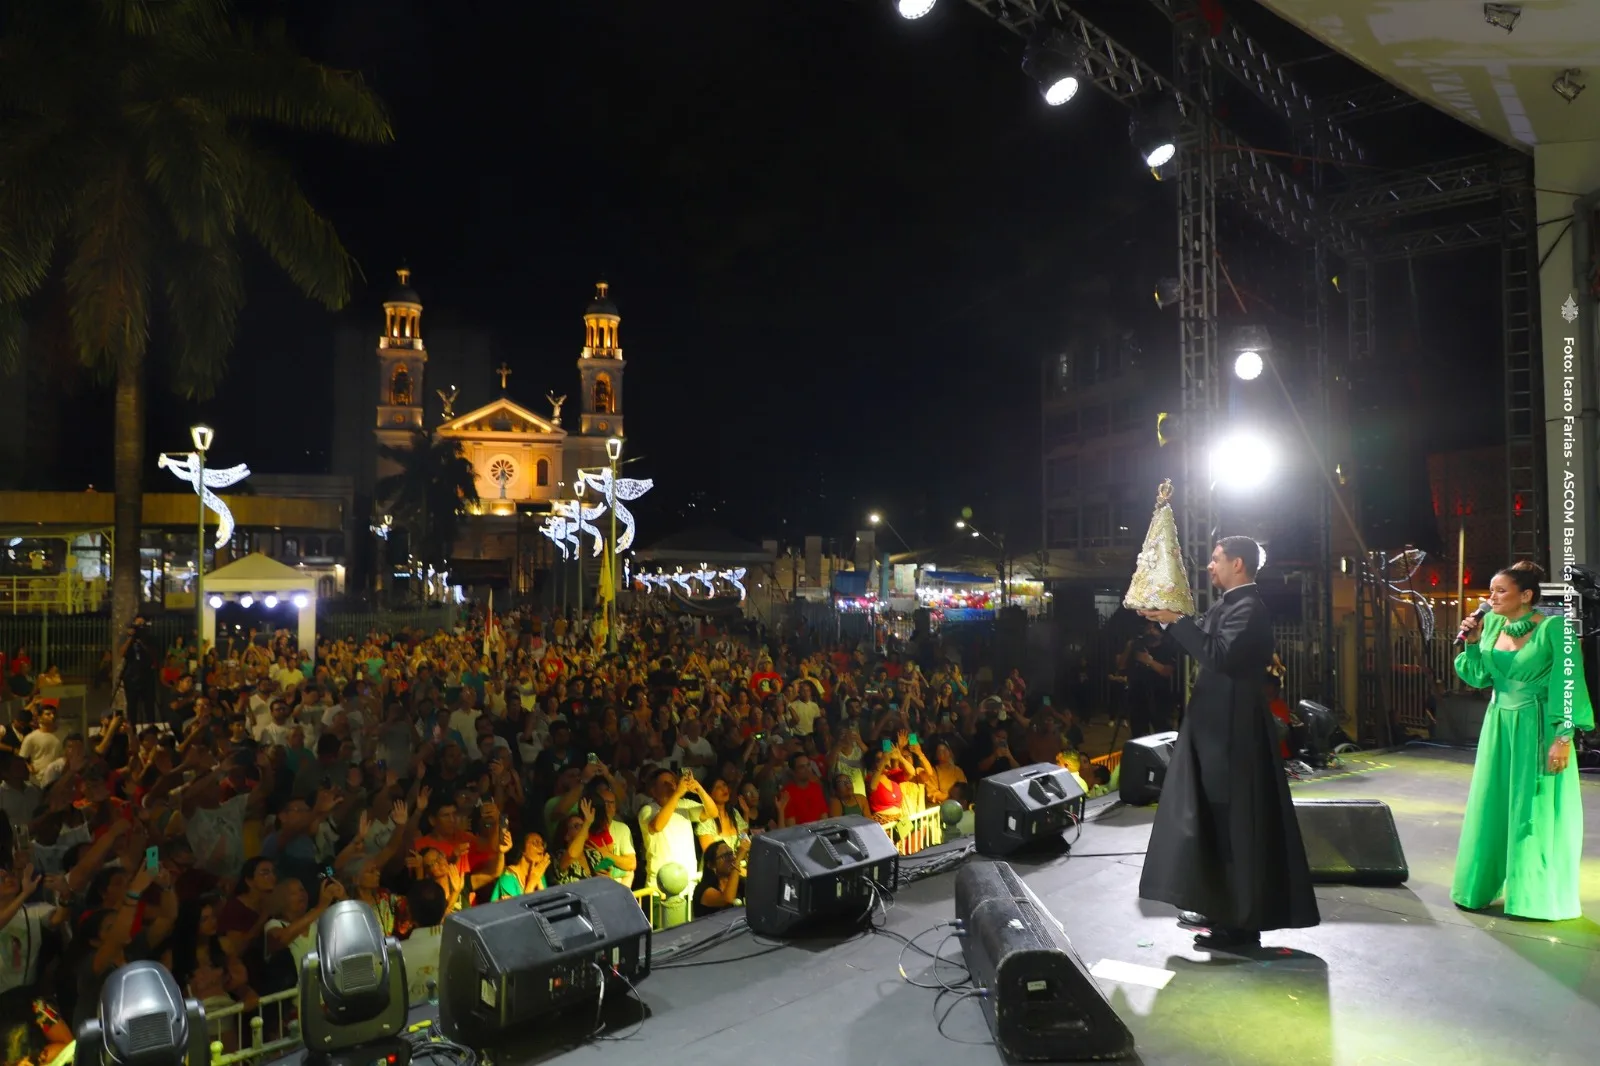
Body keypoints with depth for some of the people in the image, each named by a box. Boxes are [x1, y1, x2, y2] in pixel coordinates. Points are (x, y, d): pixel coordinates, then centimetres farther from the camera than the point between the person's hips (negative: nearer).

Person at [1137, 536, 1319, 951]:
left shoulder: (1249, 608, -17)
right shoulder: (1227, 605, 13)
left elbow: (1219, 655, -28)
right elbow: (1201, 646, 18)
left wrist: (1177, 620, -23)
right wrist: (1168, 620, 7)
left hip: (1233, 727, -10)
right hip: (1218, 724, 10)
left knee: (1234, 821, -3)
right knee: (1215, 818, 15)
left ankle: (1242, 924, 5)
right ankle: (1221, 908, 26)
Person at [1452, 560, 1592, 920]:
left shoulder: (1554, 628, -12)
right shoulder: (1492, 625, 5)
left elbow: (1568, 685, -14)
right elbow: (1480, 678, 11)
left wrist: (1563, 738, -18)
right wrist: (1473, 643, -3)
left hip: (1537, 729, -6)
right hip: (1499, 727, 6)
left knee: (1536, 812, 1)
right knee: (1491, 806, 11)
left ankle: (1539, 896, 14)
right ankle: (1484, 886, 23)